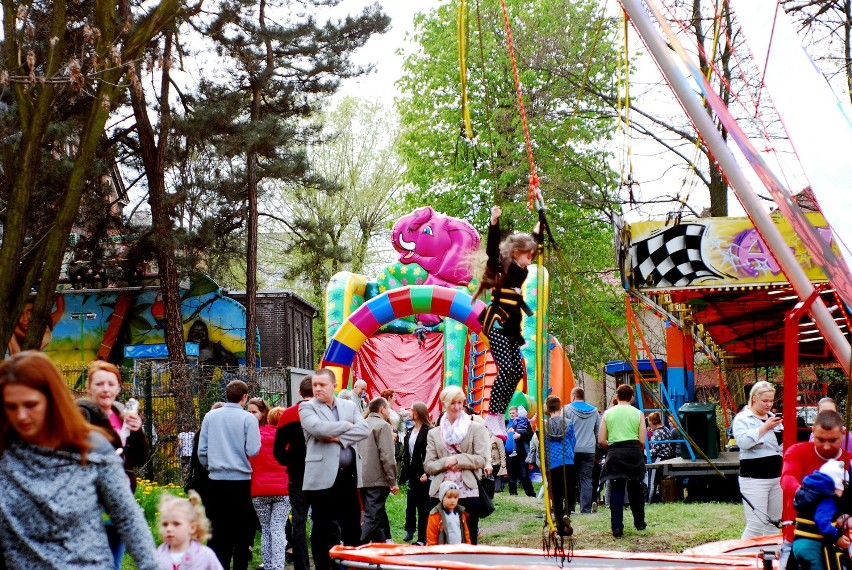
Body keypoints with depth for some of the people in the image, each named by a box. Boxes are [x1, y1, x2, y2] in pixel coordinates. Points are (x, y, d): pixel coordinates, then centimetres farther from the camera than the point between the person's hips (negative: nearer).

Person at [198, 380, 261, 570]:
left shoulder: (210, 417, 3)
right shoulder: (248, 418, -8)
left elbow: (202, 450, 4)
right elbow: (253, 450, -12)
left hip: (217, 478, 3)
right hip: (240, 478, -3)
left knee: (218, 527, 7)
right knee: (242, 528, 7)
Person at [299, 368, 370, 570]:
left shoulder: (350, 406, 13)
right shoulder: (307, 407, 1)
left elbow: (364, 429, -2)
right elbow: (319, 428, -17)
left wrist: (339, 437, -13)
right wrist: (347, 425, -5)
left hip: (349, 475, 4)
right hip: (322, 477, -4)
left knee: (352, 527, 9)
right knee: (324, 529, 1)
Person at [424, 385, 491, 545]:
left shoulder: (476, 428, 5)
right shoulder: (434, 433, 12)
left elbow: (482, 459, -3)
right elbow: (428, 465, 6)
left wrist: (457, 459, -11)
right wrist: (445, 463, -12)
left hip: (468, 493, -2)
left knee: (469, 540, 3)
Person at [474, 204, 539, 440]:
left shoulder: (520, 270, 14)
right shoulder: (501, 266, -6)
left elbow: (531, 244, 30)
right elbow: (492, 249, -25)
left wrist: (537, 231, 35)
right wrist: (494, 223, -36)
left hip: (510, 328, 9)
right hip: (496, 325, -9)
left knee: (517, 371, 3)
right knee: (506, 369, -18)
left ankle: (499, 415, 9)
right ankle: (493, 417, -15)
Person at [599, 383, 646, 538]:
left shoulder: (608, 413, 6)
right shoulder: (638, 414, 3)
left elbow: (601, 440, 2)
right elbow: (642, 441, -1)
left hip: (614, 454, 0)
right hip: (634, 451, 0)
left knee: (616, 490, 1)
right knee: (635, 489, 14)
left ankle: (617, 527, -6)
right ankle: (639, 522, 26)